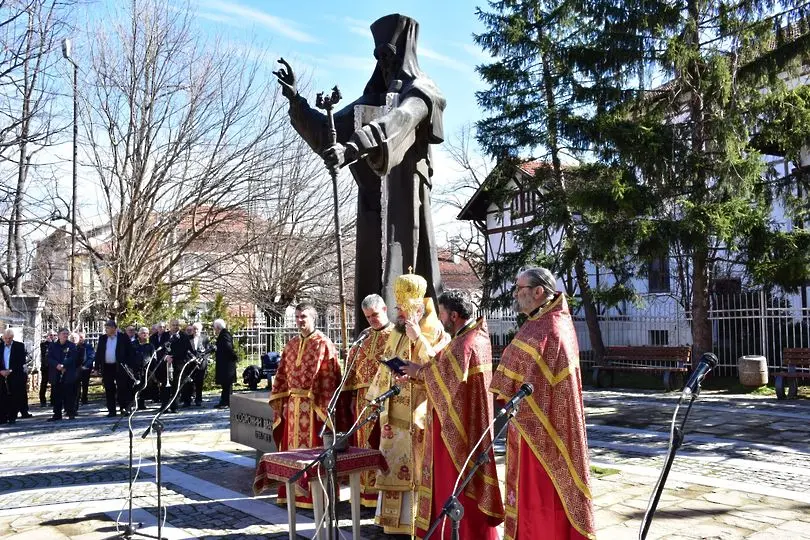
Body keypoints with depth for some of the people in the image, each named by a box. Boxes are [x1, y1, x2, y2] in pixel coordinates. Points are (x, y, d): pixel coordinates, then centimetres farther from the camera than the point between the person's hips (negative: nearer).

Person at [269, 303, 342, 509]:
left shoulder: (323, 344, -8)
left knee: (313, 449, 0)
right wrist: (280, 403, 6)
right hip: (293, 405, 6)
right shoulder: (291, 345, 12)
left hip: (313, 405, -6)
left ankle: (314, 495, 9)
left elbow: (329, 378, -13)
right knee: (293, 448, 11)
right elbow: (282, 375, 13)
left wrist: (324, 408, -17)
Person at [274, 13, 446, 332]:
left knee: (402, 272, -15)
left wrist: (352, 146, -36)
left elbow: (396, 122, -20)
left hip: (404, 196, -7)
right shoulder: (372, 97, 24)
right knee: (373, 274, 0)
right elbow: (327, 131, 24)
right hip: (374, 199, 7)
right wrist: (295, 98, 12)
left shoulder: (419, 90, 2)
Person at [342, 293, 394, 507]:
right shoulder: (364, 337, 15)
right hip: (364, 399, 6)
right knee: (366, 444, 10)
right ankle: (368, 490, 18)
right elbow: (355, 365, 17)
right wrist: (354, 396, 12)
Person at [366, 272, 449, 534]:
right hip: (395, 412, 7)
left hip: (418, 413, -7)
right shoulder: (397, 333, 12)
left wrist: (419, 340, -25)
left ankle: (416, 523, 6)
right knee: (395, 465, 11)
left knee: (417, 468, -3)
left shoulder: (436, 334, -8)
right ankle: (394, 520, 22)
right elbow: (386, 368, 18)